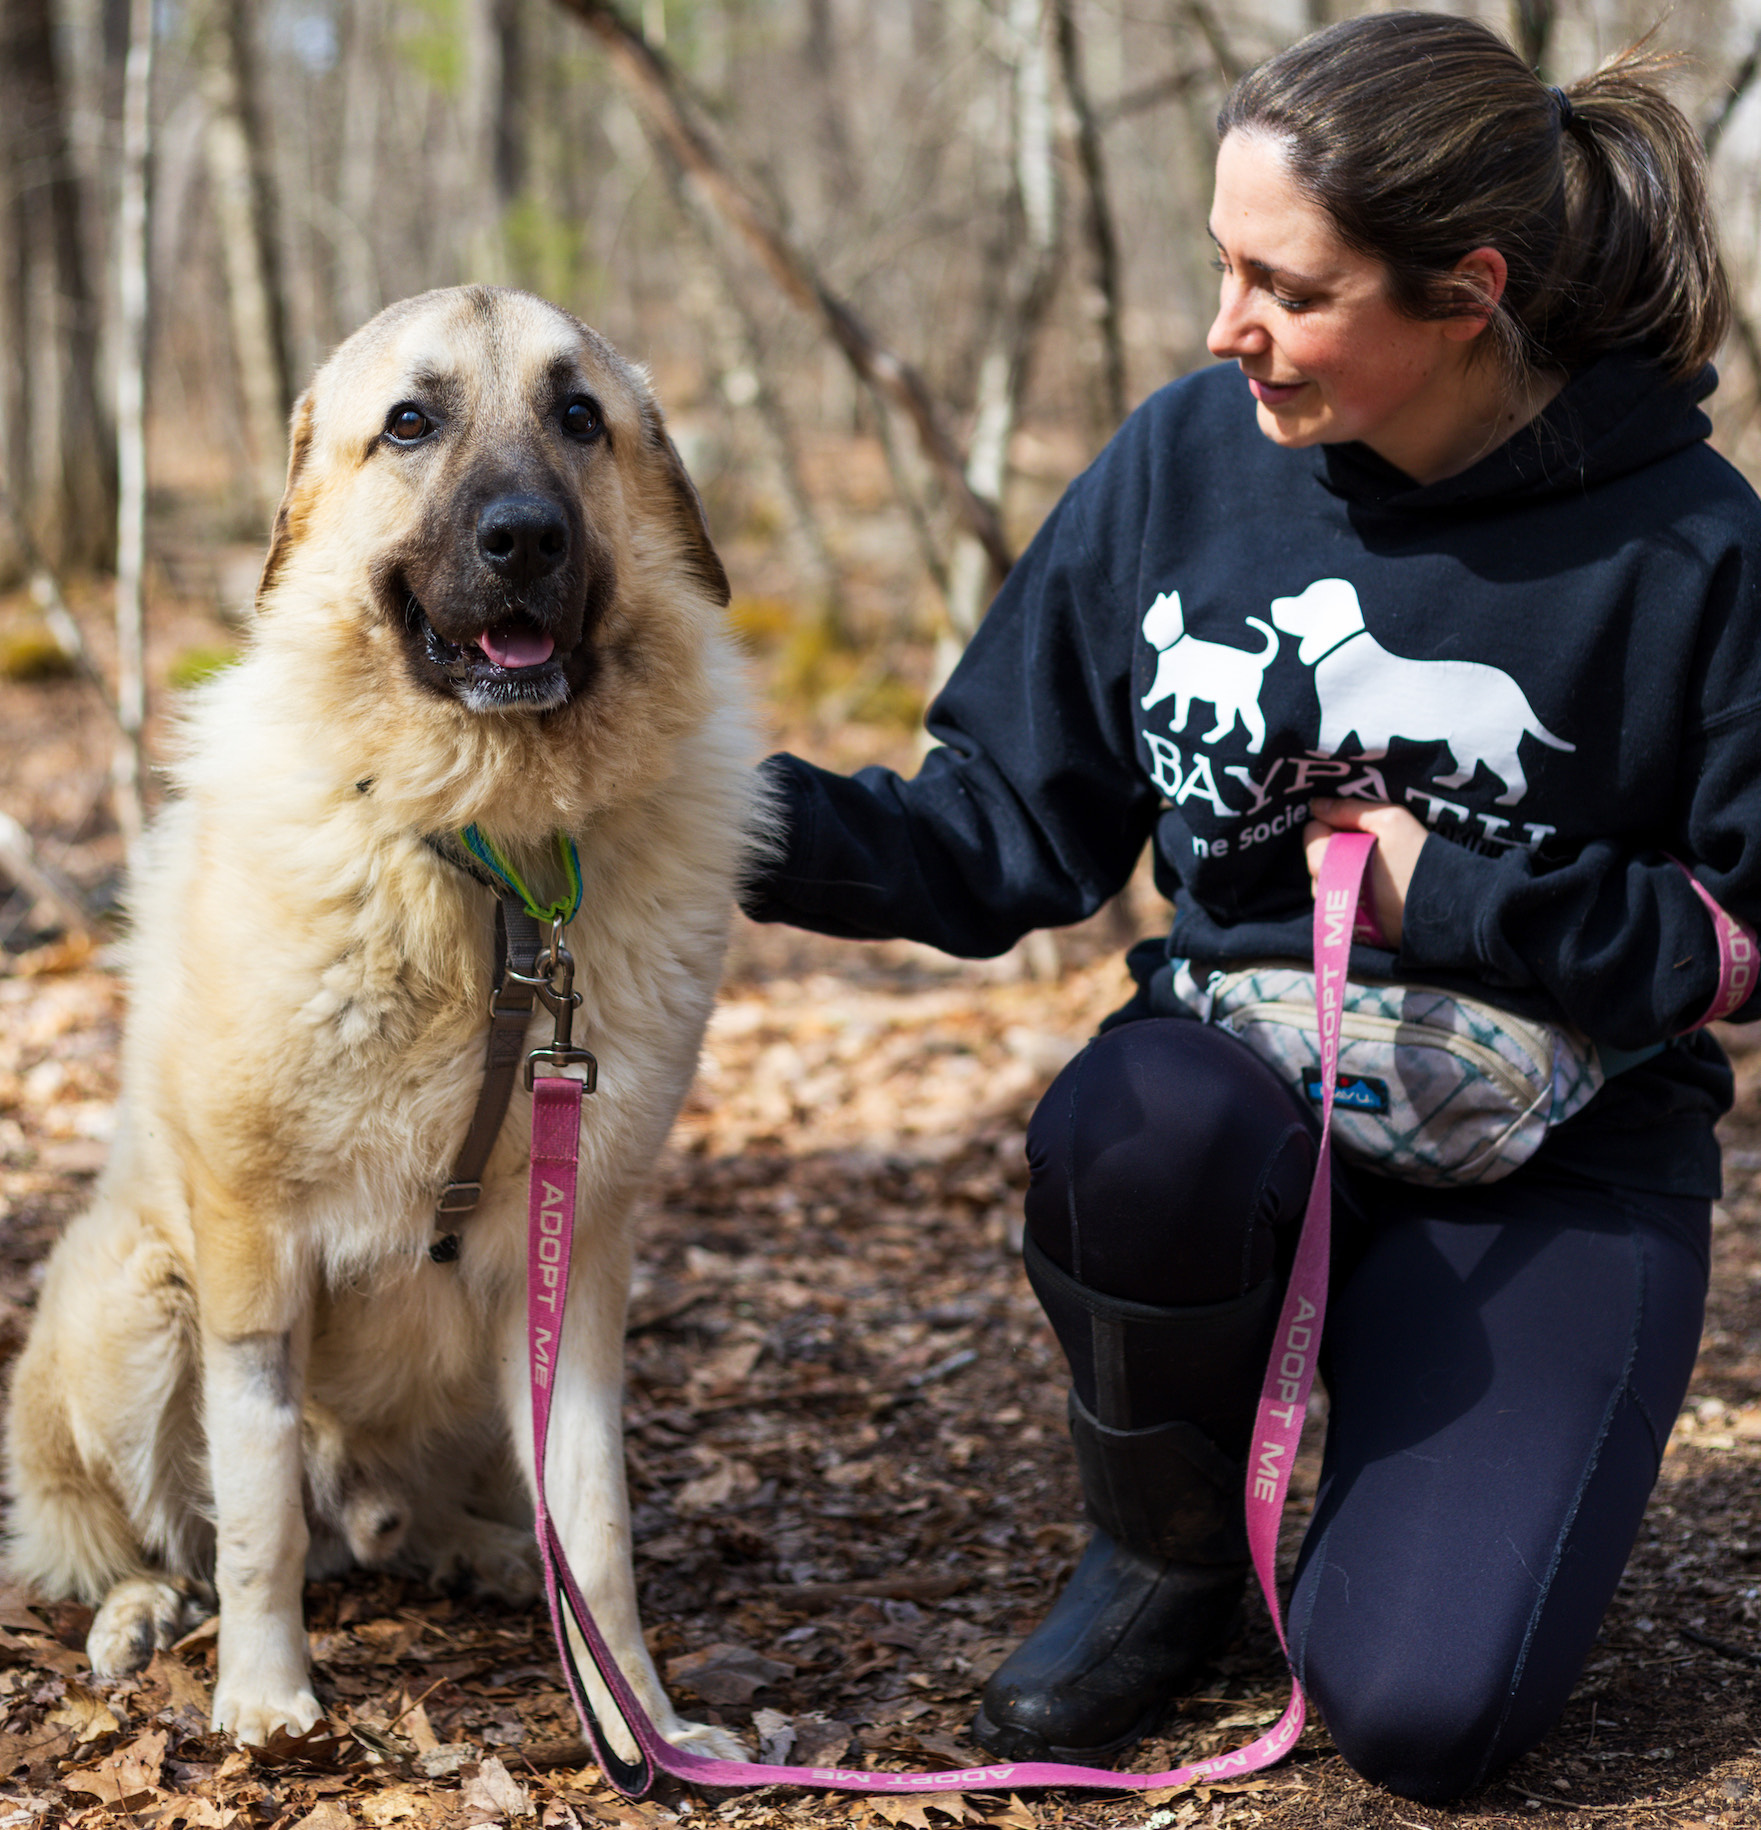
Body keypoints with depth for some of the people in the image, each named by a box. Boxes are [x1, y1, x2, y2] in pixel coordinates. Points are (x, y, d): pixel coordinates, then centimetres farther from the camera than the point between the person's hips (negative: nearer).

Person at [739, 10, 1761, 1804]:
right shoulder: (1186, 461, -6)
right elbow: (1007, 828, -1)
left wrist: (1464, 901, -16)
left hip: (1549, 1165, -2)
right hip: (1239, 1079, 3)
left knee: (1423, 1710, -21)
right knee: (1137, 1116, -36)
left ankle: (1463, 1474, 17)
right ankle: (1166, 1546, -4)